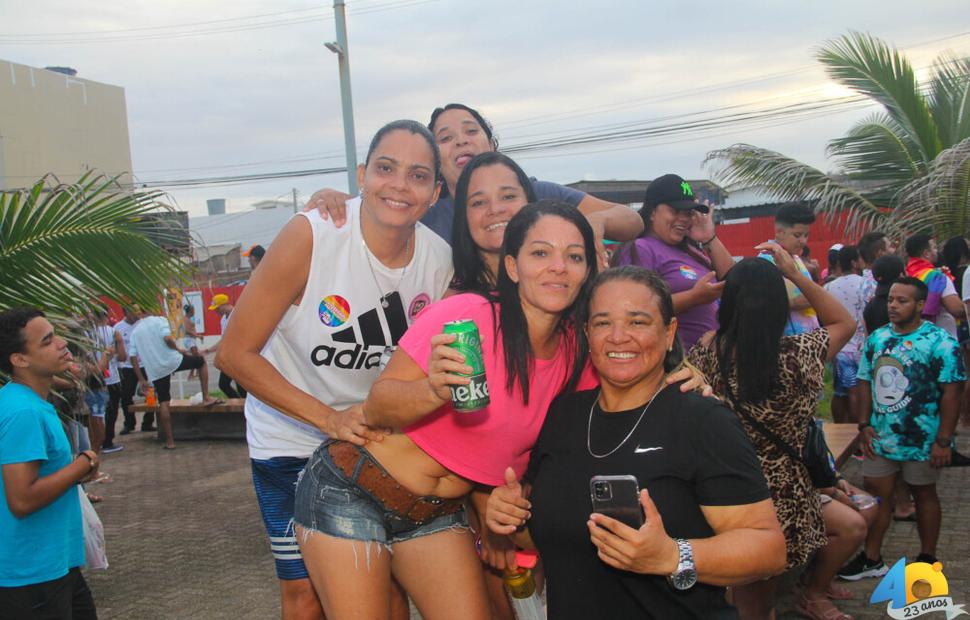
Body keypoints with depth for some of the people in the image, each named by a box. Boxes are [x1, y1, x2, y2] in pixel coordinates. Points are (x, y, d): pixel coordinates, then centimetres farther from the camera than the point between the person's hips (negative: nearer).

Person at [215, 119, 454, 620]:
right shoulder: (310, 236, -22)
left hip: (379, 441, 3)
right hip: (293, 441, -3)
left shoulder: (440, 261, -11)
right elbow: (234, 353, -19)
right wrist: (328, 417, -26)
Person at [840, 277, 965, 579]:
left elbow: (951, 393, -14)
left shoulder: (940, 342, -13)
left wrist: (943, 440, -15)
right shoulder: (877, 338, 4)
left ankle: (928, 559, 27)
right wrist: (864, 425, 3)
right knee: (876, 493, 9)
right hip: (881, 437, 5)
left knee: (924, 494, 11)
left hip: (922, 440, -5)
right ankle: (872, 558, 22)